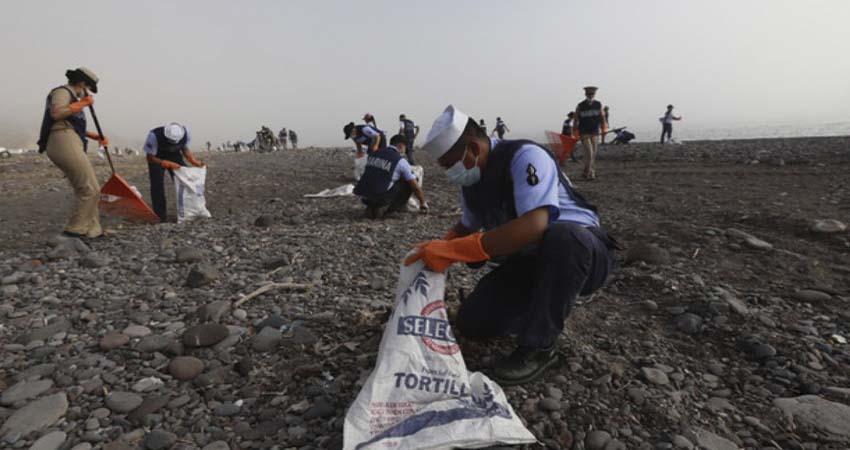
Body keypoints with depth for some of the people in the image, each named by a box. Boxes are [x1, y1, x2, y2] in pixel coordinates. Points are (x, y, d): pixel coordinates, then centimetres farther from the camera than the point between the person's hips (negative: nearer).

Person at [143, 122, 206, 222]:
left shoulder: (184, 132, -24)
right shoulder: (154, 135, -34)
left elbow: (185, 148, -4)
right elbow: (150, 157, -24)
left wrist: (194, 161, -20)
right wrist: (169, 164, -36)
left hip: (175, 156, 3)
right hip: (156, 158, -3)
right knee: (157, 186, -13)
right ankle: (160, 216, -5)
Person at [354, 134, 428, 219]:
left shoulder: (373, 154, 16)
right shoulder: (400, 161, -1)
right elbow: (415, 187, 5)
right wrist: (423, 203, 23)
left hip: (363, 198, 6)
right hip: (381, 198, -5)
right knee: (408, 183, 9)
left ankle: (372, 207, 13)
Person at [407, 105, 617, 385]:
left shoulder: (525, 157, -25)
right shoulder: (471, 180, -1)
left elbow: (534, 226, -41)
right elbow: (467, 227, 17)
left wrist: (453, 251, -39)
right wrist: (437, 249, -2)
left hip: (580, 248, -6)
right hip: (526, 262, 6)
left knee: (561, 236, -42)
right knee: (471, 324, -7)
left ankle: (538, 347, -23)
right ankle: (543, 307, 16)